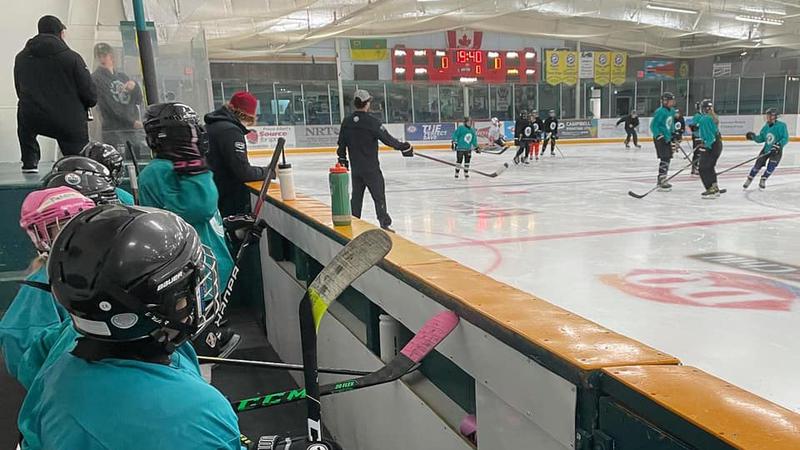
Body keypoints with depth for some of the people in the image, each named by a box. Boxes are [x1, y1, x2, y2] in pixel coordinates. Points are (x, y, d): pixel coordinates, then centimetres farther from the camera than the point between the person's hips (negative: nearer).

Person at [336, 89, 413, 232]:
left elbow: (341, 144, 9)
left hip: (355, 167, 6)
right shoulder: (371, 121, -16)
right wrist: (403, 147, -4)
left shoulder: (346, 122, 3)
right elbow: (387, 139, -16)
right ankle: (384, 223, -2)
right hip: (371, 167, -6)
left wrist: (342, 159, 21)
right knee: (379, 195, -1)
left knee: (356, 195, 15)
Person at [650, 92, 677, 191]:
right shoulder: (660, 112, -16)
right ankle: (661, 182, -11)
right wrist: (659, 136, -24)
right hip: (660, 139, -10)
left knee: (668, 158, 13)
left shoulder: (671, 111, 13)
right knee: (664, 159, -14)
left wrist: (673, 139, 23)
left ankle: (662, 180, 25)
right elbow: (653, 125, -17)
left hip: (667, 138, 10)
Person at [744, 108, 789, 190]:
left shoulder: (781, 125, -18)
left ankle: (763, 180, 14)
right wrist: (754, 137, -11)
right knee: (758, 164, 0)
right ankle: (749, 179, 11)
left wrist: (779, 145, -33)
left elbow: (785, 138, -20)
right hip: (766, 149, 4)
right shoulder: (766, 127, 0)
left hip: (776, 150, -4)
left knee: (771, 166, -7)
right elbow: (761, 138, 7)